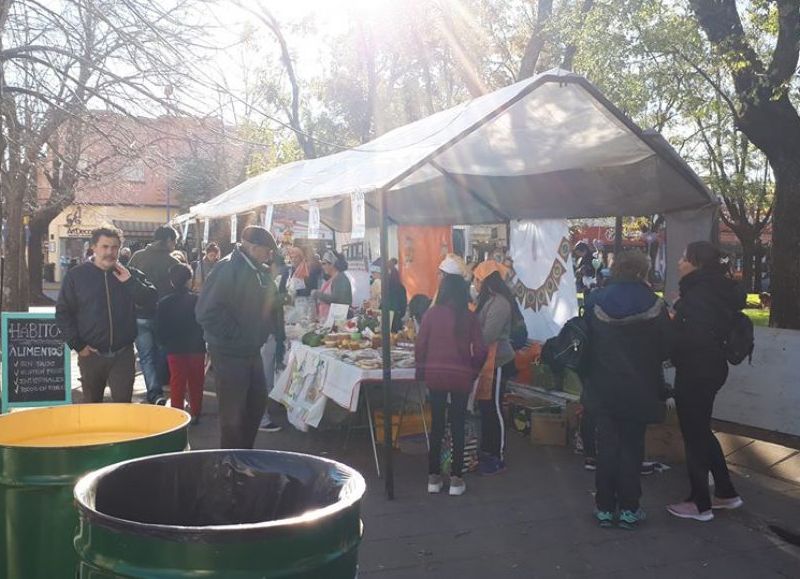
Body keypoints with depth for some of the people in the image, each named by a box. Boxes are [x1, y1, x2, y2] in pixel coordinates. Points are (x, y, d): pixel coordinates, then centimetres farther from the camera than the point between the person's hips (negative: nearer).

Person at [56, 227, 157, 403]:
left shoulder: (130, 275, 5)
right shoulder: (76, 275, 1)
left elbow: (151, 299, -3)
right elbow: (63, 313, 1)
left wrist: (130, 282, -15)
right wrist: (77, 345, -6)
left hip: (123, 354, 0)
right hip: (91, 354, 0)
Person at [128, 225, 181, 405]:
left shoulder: (137, 257, -1)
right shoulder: (172, 262, -6)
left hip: (140, 315, 1)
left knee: (146, 356, 5)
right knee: (161, 354, 17)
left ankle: (155, 392, -5)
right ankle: (161, 386, 27)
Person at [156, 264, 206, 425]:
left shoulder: (163, 303, -6)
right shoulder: (197, 300, -11)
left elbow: (160, 330, -1)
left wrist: (164, 344, 14)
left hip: (174, 349, 1)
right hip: (196, 348, -1)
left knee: (177, 382, 7)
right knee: (196, 382, 11)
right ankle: (195, 414, 17)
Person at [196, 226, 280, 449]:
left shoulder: (260, 271, 8)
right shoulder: (227, 269, -19)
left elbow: (268, 303, 23)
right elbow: (206, 312, -26)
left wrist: (267, 329, 6)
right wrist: (236, 335, -20)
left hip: (251, 351, 9)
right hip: (229, 353, -9)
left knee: (256, 405, 18)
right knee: (233, 414, 2)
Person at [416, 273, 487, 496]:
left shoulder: (431, 313, -6)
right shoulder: (470, 317, -5)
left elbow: (420, 345, -4)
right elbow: (480, 350, -5)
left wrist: (422, 368, 11)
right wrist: (473, 369, 12)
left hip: (435, 375, 0)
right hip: (461, 377, 0)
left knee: (436, 425, 11)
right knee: (458, 426, 9)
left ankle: (434, 477, 18)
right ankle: (456, 479, 12)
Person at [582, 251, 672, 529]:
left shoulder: (595, 301, -7)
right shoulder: (653, 305, -11)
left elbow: (585, 342, -2)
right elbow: (666, 349, -5)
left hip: (602, 388, 1)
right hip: (638, 389, -1)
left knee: (607, 446, 11)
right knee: (632, 446, 10)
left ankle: (605, 507, 16)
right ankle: (628, 508, 14)